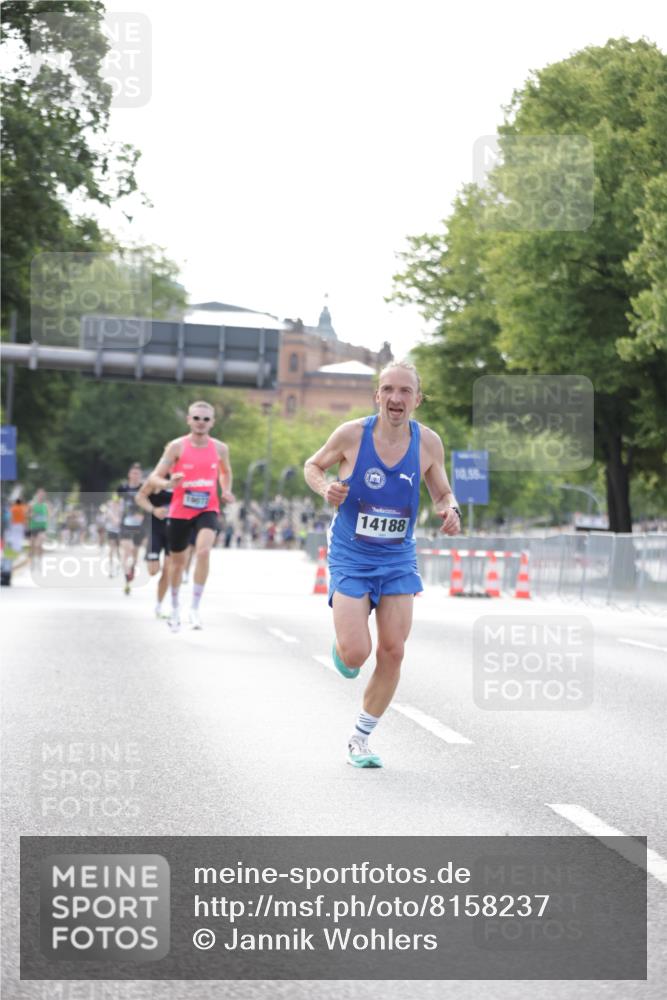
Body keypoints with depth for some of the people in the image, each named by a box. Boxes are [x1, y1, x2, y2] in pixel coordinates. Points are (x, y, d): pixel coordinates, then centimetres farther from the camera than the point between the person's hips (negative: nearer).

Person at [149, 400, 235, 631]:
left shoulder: (220, 448, 1)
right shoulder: (177, 446, -6)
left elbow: (225, 472, 22)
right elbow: (155, 477, -4)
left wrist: (226, 492, 4)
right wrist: (169, 483, -26)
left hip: (207, 510, 0)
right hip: (180, 511, 0)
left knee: (203, 551, -26)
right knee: (178, 561, 12)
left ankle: (195, 608, -18)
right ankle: (175, 608, 35)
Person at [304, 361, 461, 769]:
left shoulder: (428, 442, -6)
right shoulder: (351, 434, -13)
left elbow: (443, 493, 8)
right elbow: (313, 466, 4)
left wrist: (450, 511, -15)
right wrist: (325, 488, -18)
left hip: (398, 558, 3)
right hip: (351, 558, -3)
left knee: (393, 653, -2)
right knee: (356, 655, -14)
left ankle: (361, 738, 16)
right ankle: (341, 649, 26)